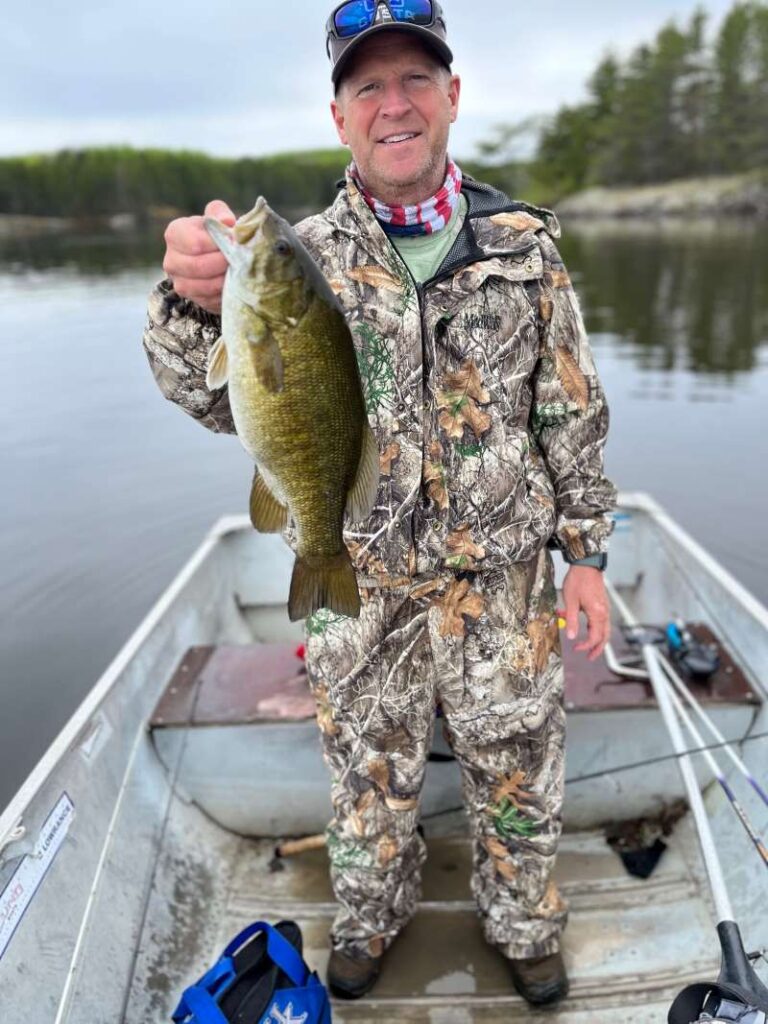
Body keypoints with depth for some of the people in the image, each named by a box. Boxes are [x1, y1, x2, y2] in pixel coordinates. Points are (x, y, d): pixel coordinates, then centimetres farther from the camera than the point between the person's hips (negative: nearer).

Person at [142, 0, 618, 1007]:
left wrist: (585, 551, 2)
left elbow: (572, 412, 2)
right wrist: (197, 302, -34)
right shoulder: (304, 256, -4)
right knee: (369, 773, 20)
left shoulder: (524, 244, -2)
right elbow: (225, 402, -13)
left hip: (502, 579, 1)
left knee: (517, 771, 18)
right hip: (356, 584, 0)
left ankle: (525, 923, 48)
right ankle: (371, 918, 50)